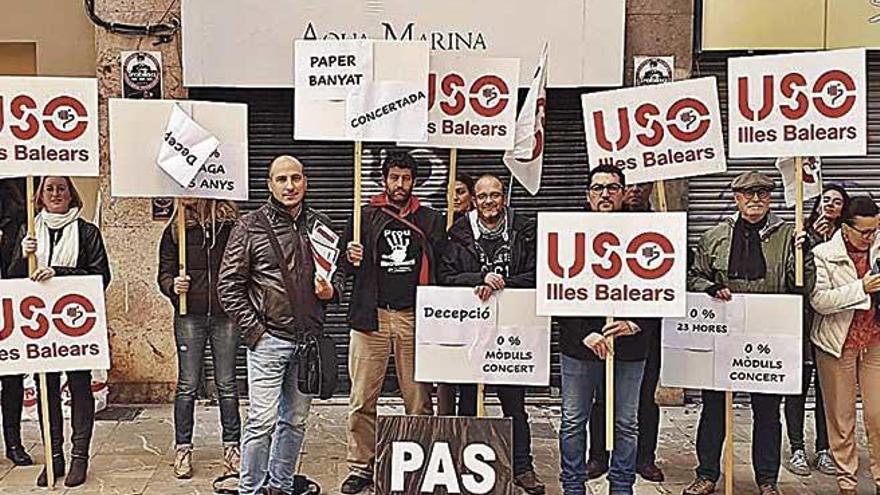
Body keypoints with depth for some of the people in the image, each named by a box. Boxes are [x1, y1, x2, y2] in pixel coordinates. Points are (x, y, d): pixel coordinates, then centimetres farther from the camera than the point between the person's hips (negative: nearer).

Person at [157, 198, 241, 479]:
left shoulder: (232, 225, -1)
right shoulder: (175, 229, 4)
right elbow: (164, 272, 6)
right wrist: (172, 286, -15)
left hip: (226, 315, -1)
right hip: (190, 316, 1)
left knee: (227, 385, 8)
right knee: (187, 385, 7)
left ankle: (232, 446, 20)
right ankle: (183, 449, 19)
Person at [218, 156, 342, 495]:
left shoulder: (320, 225, 9)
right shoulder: (250, 227, -3)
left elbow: (338, 273, 20)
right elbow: (229, 285, -3)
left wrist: (331, 291, -3)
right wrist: (252, 329, -9)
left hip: (309, 340, 5)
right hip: (268, 339, -4)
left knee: (296, 419, 14)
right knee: (263, 420, -5)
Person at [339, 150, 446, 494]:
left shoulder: (431, 221, 12)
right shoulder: (365, 217, 11)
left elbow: (443, 266, 16)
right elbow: (345, 268, 13)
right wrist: (351, 258, -7)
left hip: (414, 318, 0)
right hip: (371, 317, 0)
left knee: (418, 399, 3)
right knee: (362, 400, 2)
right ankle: (360, 467, 15)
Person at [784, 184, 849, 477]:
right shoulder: (803, 234, 3)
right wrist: (813, 240, -14)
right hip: (803, 320, -2)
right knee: (798, 385, 3)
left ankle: (824, 449, 19)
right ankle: (797, 449, 13)